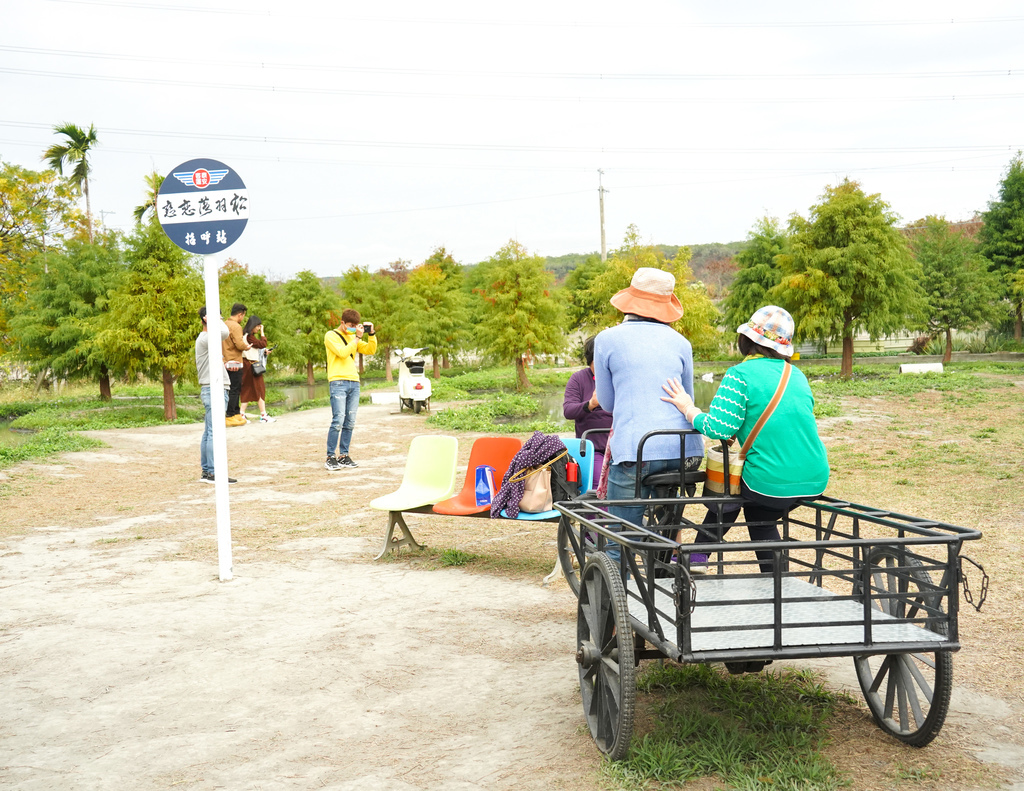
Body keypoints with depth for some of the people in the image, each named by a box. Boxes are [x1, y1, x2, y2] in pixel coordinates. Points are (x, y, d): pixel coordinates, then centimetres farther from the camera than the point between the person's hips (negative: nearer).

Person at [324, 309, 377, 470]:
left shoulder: (353, 337, 20)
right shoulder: (331, 336, 1)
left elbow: (370, 350, 16)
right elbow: (342, 352, -13)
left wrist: (371, 334, 3)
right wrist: (357, 337, -9)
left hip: (354, 382, 6)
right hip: (338, 382, -6)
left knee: (350, 422, 4)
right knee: (338, 420, -13)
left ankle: (343, 456, 9)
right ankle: (330, 458, -11)